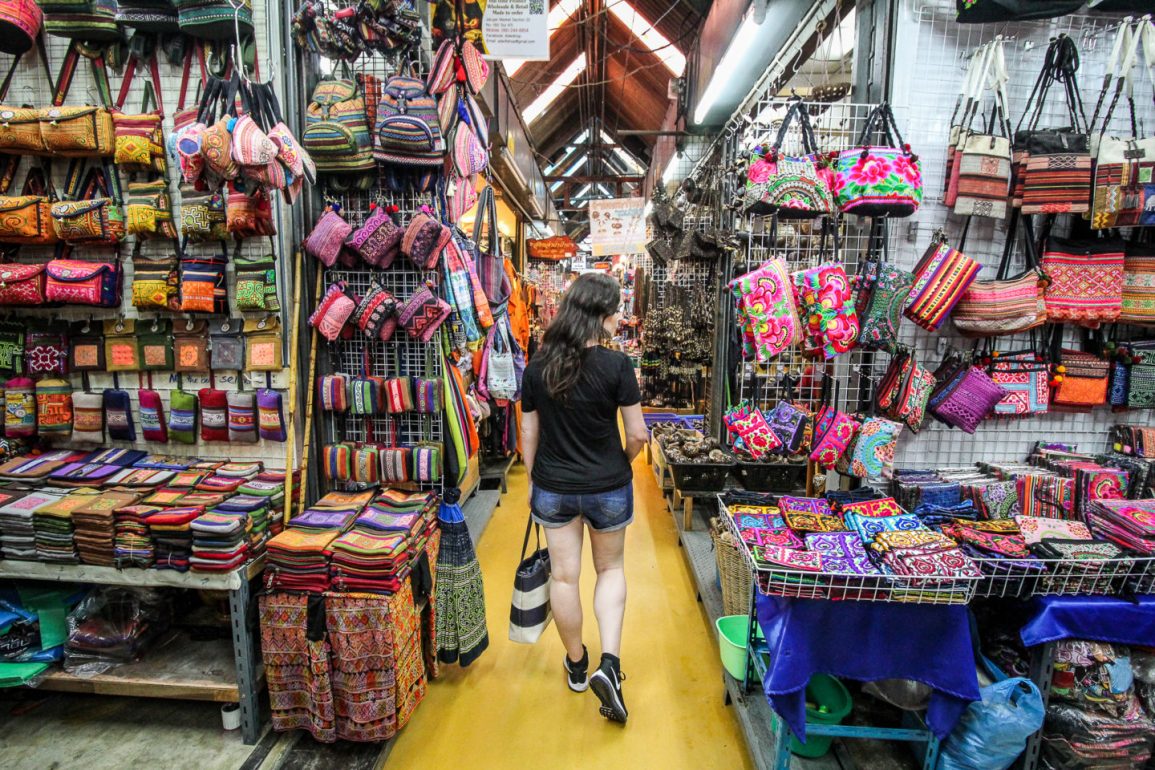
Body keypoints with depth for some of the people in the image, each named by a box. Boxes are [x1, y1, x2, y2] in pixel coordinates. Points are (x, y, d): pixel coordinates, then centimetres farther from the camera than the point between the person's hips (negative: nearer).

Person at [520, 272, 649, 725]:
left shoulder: (537, 368, -5)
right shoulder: (616, 365, -16)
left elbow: (528, 434, 1)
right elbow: (637, 433, -12)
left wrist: (534, 482, 13)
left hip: (553, 488, 2)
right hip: (608, 487, -2)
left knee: (563, 575, 15)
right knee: (610, 569, 20)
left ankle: (577, 664, 34)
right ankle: (609, 663, 8)